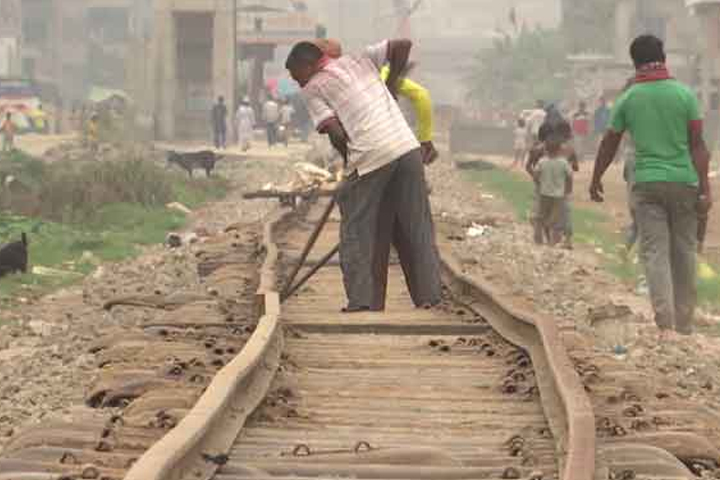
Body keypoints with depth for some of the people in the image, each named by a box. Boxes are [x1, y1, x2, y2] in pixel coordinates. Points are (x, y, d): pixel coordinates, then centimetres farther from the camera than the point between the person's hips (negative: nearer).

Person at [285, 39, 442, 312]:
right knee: (416, 228, 13)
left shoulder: (313, 88, 5)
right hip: (407, 147, 5)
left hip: (369, 157, -5)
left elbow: (336, 133, -5)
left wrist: (347, 158, 12)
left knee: (357, 233, 6)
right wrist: (391, 84, 24)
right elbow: (402, 45, 17)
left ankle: (362, 301, -2)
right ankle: (429, 297, 13)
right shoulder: (360, 60, 21)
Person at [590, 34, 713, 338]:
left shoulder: (628, 99, 1)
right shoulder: (684, 94, -2)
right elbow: (697, 145, -5)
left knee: (655, 253, -1)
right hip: (684, 182, 0)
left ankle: (665, 324, -15)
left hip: (647, 184, 0)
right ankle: (684, 322, 19)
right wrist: (705, 188, -3)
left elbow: (609, 144, 8)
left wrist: (596, 180, 22)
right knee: (684, 252, 12)